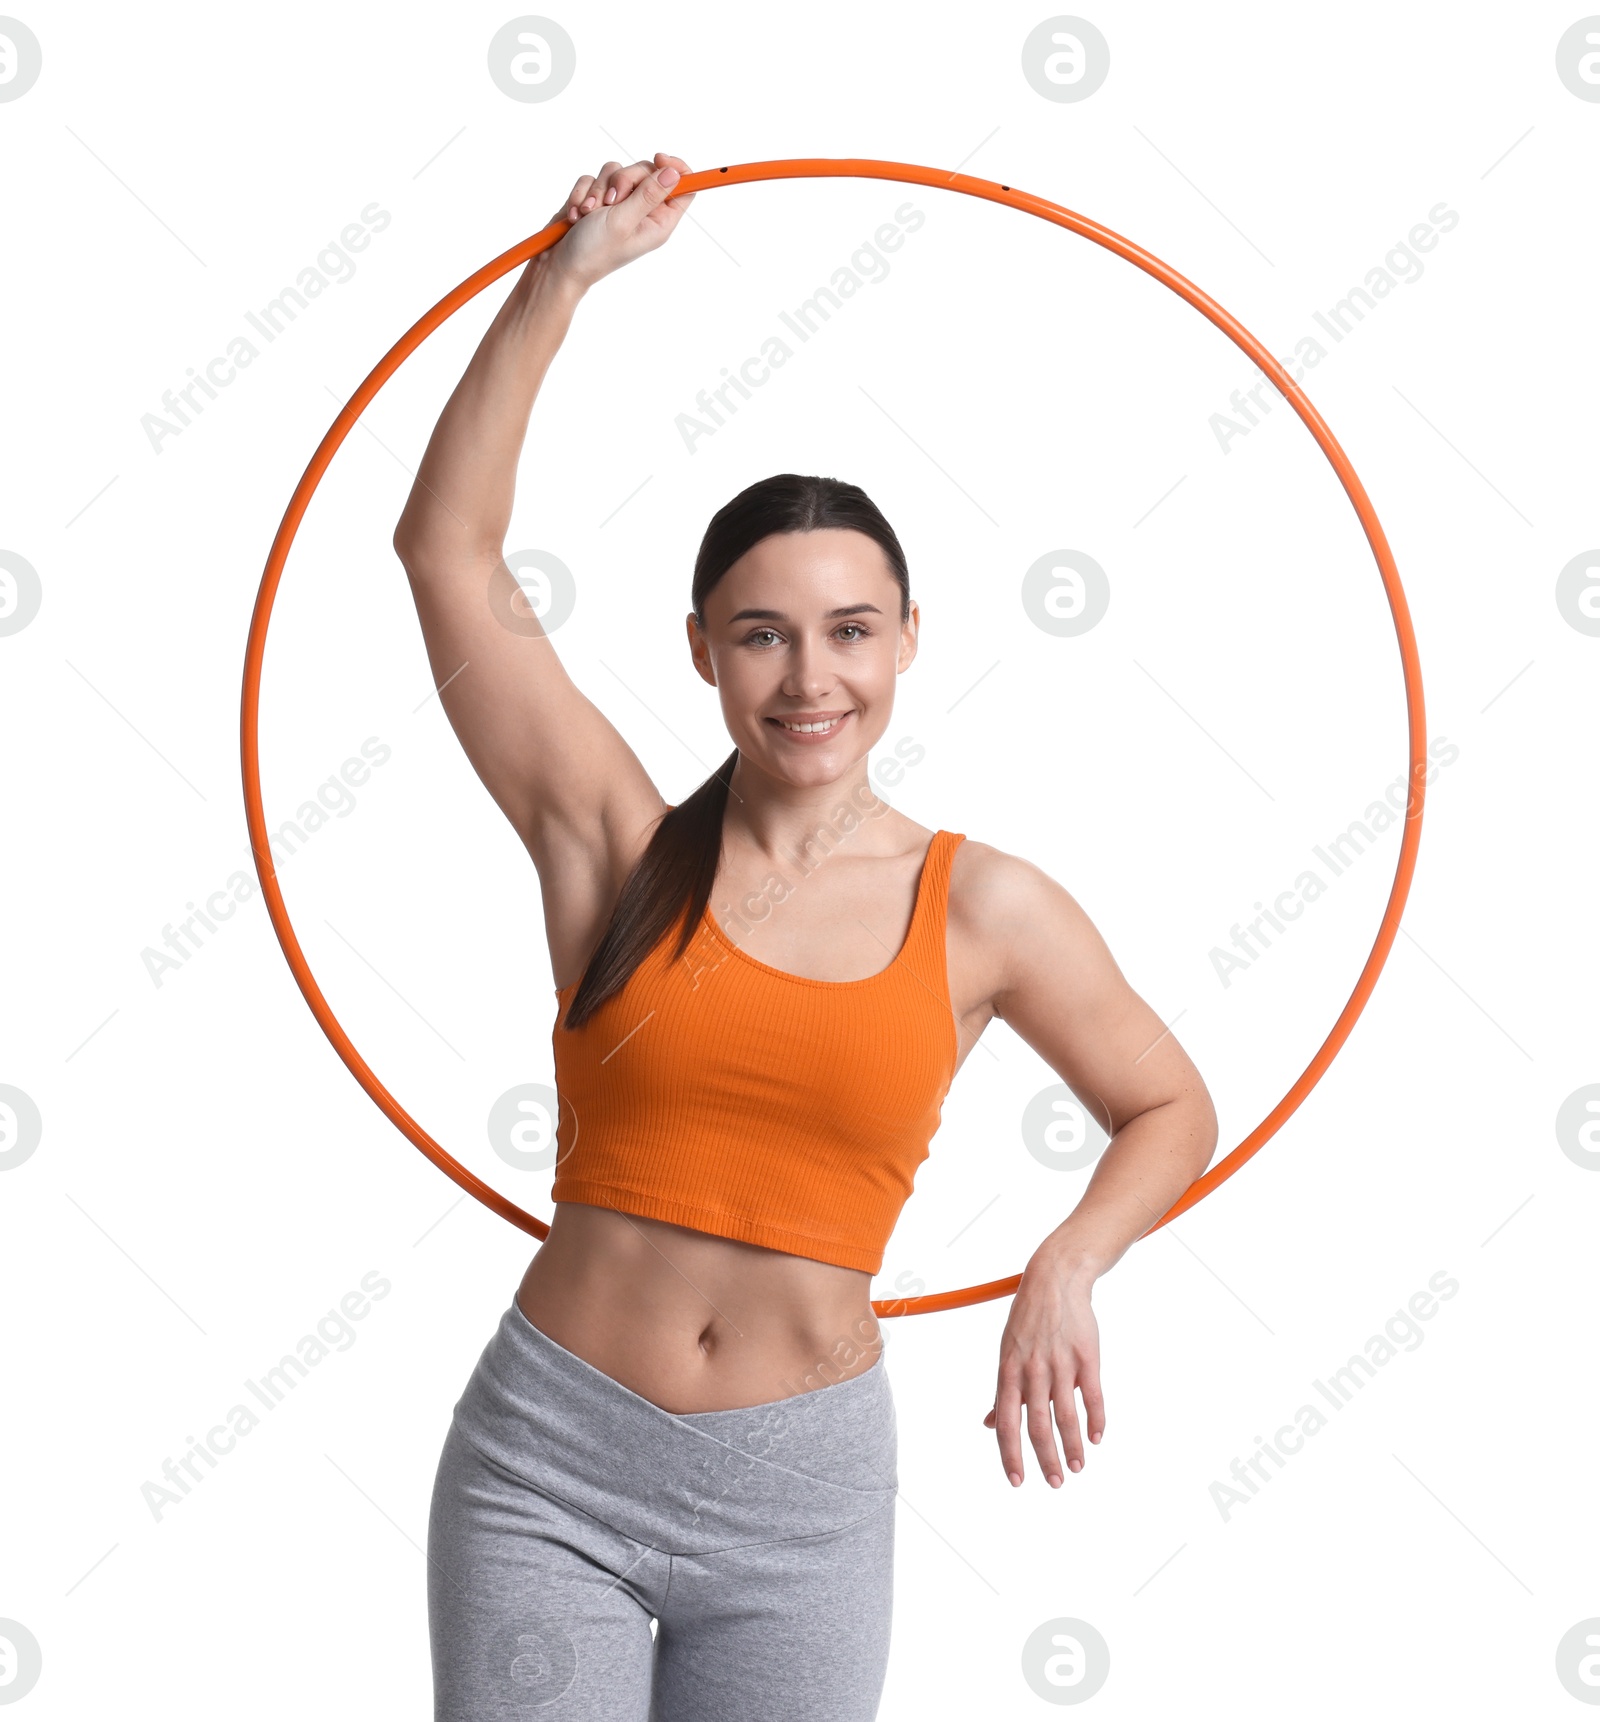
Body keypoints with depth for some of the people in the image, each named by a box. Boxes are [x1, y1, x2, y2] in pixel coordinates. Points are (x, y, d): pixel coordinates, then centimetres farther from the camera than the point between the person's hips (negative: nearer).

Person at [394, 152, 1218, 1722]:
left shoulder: (986, 911, -1)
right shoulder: (621, 848, -3)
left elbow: (1171, 1112, 11)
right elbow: (447, 549, -7)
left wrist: (1065, 1269, -8)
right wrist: (567, 276, -10)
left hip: (800, 1496, 1)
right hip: (548, 1466, -1)